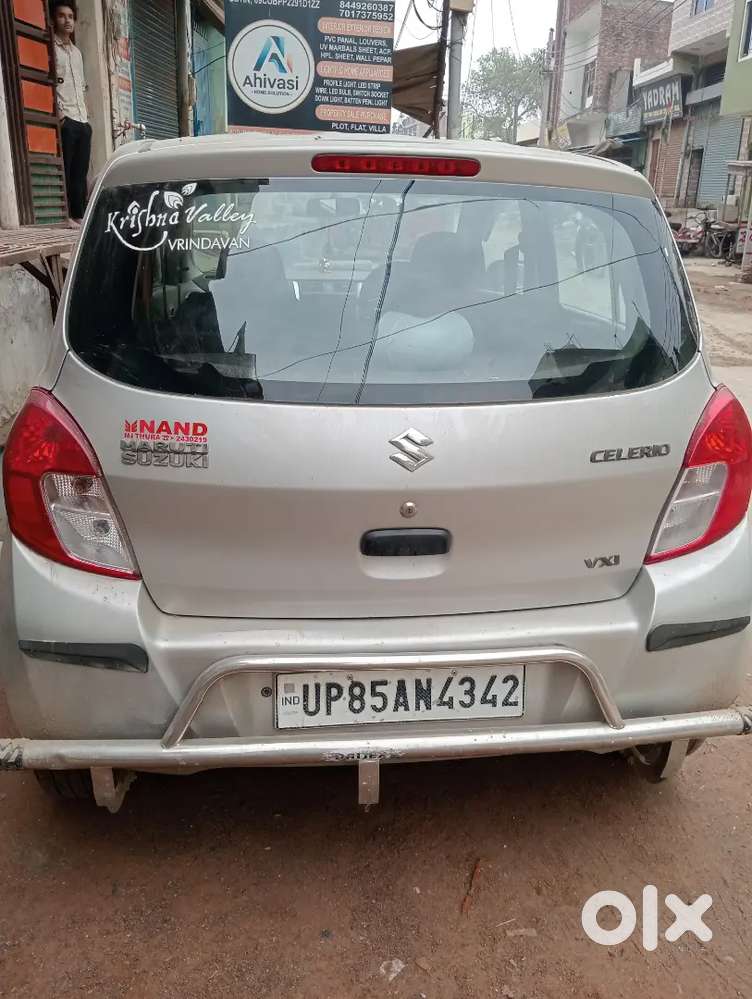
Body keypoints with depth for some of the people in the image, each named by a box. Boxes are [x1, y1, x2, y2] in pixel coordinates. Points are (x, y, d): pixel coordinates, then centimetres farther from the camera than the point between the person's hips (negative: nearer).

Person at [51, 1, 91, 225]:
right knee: (64, 171, -10)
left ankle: (79, 216, 5)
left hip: (82, 121, 7)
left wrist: (85, 113, 15)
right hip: (64, 120, -7)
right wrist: (58, 113, -16)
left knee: (80, 173, 4)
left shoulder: (77, 52, 24)